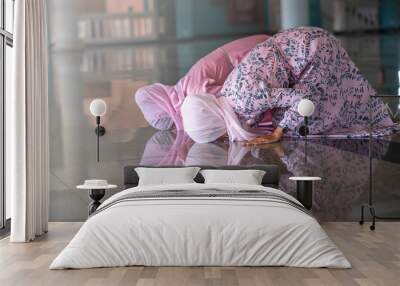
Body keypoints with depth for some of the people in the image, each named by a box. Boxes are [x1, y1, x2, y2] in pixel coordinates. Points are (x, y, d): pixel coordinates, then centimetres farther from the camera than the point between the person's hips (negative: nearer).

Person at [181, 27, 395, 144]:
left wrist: (276, 135, -24)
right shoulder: (225, 96, -4)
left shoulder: (246, 97, -33)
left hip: (313, 48, -7)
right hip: (299, 46, 8)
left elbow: (303, 99, -30)